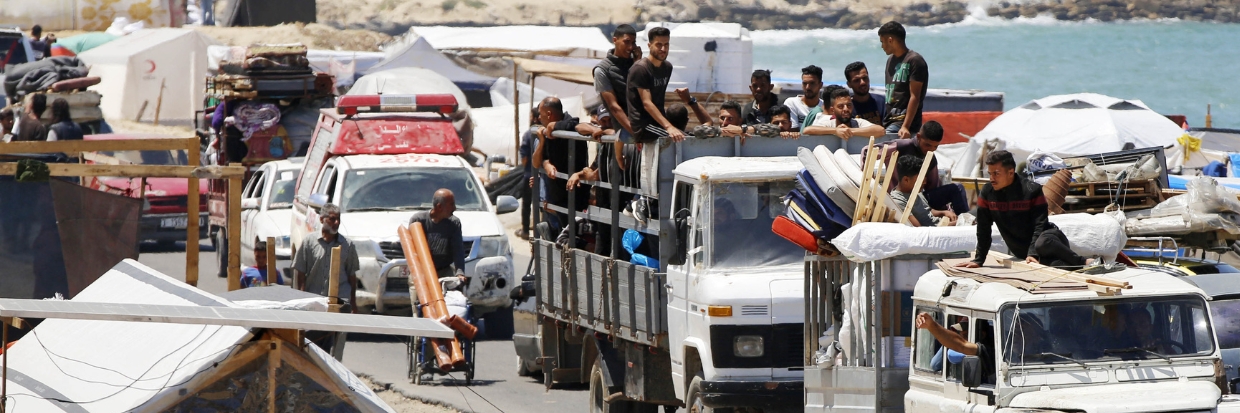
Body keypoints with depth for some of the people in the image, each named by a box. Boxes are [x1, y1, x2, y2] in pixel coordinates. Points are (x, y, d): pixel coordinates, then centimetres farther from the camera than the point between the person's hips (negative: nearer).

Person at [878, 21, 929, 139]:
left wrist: (905, 127, -22)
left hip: (904, 120, -8)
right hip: (889, 120, 8)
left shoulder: (914, 61, -9)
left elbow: (914, 97, -14)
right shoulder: (891, 60, 19)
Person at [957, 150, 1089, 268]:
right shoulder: (987, 193, -1)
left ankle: (1081, 263, -26)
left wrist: (1032, 254, -30)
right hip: (1022, 252, 3)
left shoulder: (1032, 190, -13)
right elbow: (983, 230, 7)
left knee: (1043, 243, -40)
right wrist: (978, 260, 8)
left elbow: (1039, 225, -18)